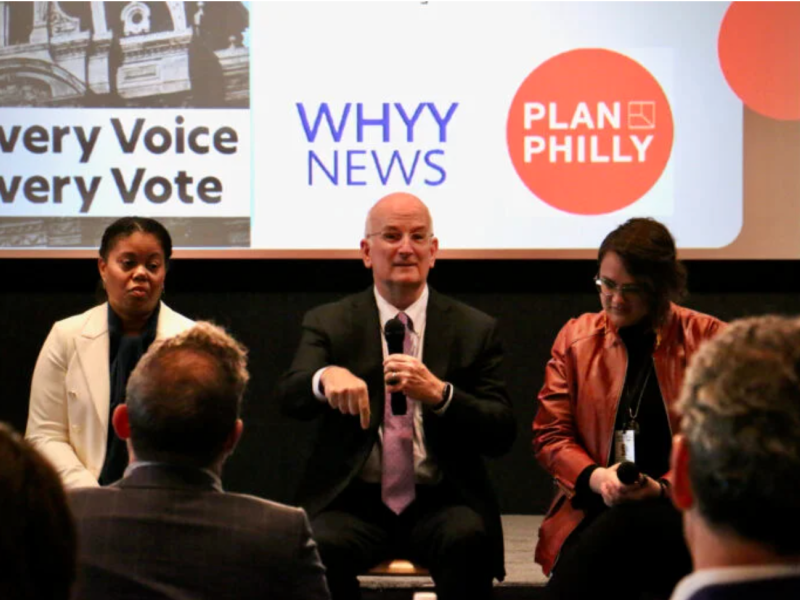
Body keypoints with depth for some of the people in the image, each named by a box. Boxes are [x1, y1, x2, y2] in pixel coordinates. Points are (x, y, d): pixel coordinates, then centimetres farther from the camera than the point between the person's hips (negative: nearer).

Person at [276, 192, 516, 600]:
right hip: (353, 502, 0)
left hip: (440, 504, 1)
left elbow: (501, 435, 2)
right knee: (323, 546, -33)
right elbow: (289, 396, -7)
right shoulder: (329, 323, 10)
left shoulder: (475, 330, 10)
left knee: (467, 539, -33)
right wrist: (325, 377, -32)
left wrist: (439, 393, -17)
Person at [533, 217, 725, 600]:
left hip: (680, 510, -1)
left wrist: (663, 488, -14)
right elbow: (549, 435, 11)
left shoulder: (708, 340, 6)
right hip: (593, 511, 1)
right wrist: (596, 477, -10)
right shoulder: (576, 338, 14)